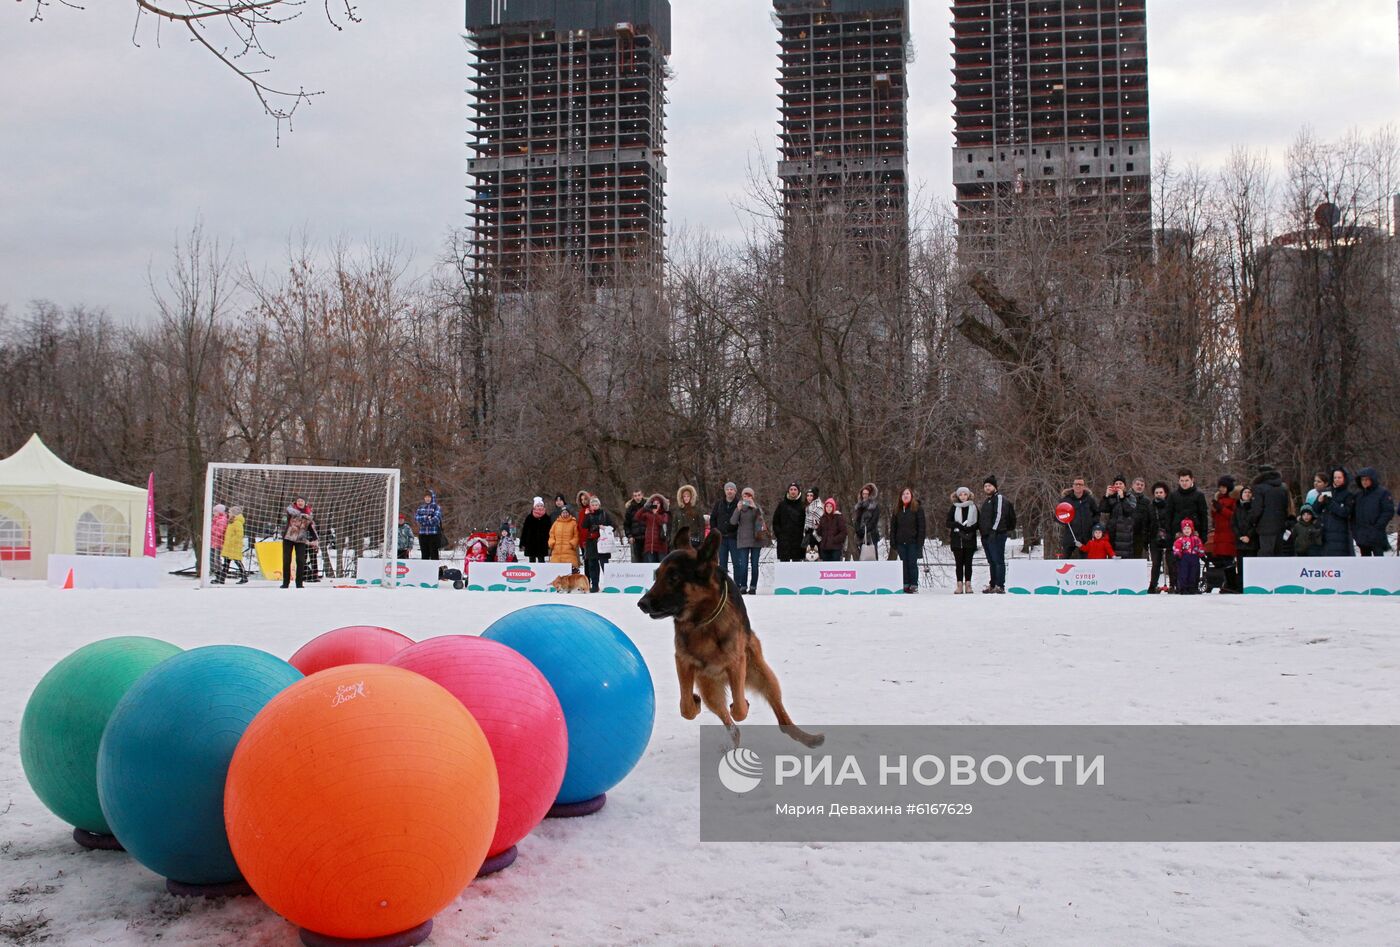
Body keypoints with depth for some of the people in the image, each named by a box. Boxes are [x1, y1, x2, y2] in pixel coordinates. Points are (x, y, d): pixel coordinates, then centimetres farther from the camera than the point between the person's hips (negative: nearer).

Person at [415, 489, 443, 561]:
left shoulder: (437, 507, 0)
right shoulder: (421, 507, 14)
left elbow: (436, 519, -13)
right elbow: (416, 518, 2)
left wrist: (423, 520, -8)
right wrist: (426, 517, -13)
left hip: (434, 534, -4)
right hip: (422, 534, 4)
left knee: (434, 554, -5)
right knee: (424, 554, 8)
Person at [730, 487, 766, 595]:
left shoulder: (757, 508, 6)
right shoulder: (739, 508, 7)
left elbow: (761, 517, -13)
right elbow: (732, 522, -6)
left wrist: (755, 507, -27)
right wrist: (738, 509, -18)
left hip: (755, 539, 0)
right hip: (743, 540, 0)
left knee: (754, 564, 1)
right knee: (743, 564, -5)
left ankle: (753, 587, 4)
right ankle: (743, 586, -2)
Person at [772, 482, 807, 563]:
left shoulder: (802, 506, 6)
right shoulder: (782, 504, 5)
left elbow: (805, 523, 6)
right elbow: (775, 522, 7)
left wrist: (802, 535, -4)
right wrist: (779, 534, -2)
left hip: (797, 540, 1)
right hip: (784, 540, -1)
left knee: (797, 561, 3)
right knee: (784, 562, -3)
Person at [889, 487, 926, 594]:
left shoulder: (918, 509, -1)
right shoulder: (897, 510, 11)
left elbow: (921, 526, -4)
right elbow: (893, 526, 13)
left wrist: (920, 542, -11)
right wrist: (892, 540, 4)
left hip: (913, 542, -4)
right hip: (901, 542, 4)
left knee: (912, 563, -2)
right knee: (904, 564, 6)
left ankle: (914, 586, 3)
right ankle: (906, 585, 11)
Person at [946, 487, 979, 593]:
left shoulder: (973, 507, 5)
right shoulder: (954, 508, 5)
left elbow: (978, 522, 6)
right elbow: (949, 522, 3)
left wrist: (971, 528, -13)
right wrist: (959, 526, -14)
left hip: (970, 539, 0)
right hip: (957, 539, 0)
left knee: (968, 562, 3)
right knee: (959, 562, 1)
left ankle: (968, 584, 7)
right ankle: (960, 585, 3)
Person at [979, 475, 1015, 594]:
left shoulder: (999, 498, -6)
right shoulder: (986, 501, 23)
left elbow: (999, 515, -18)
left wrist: (994, 530, -22)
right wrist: (982, 530, 22)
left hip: (996, 535, -10)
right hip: (986, 535, 10)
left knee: (998, 561, -11)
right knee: (992, 562, 13)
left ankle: (1000, 586, -13)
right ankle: (992, 585, 17)